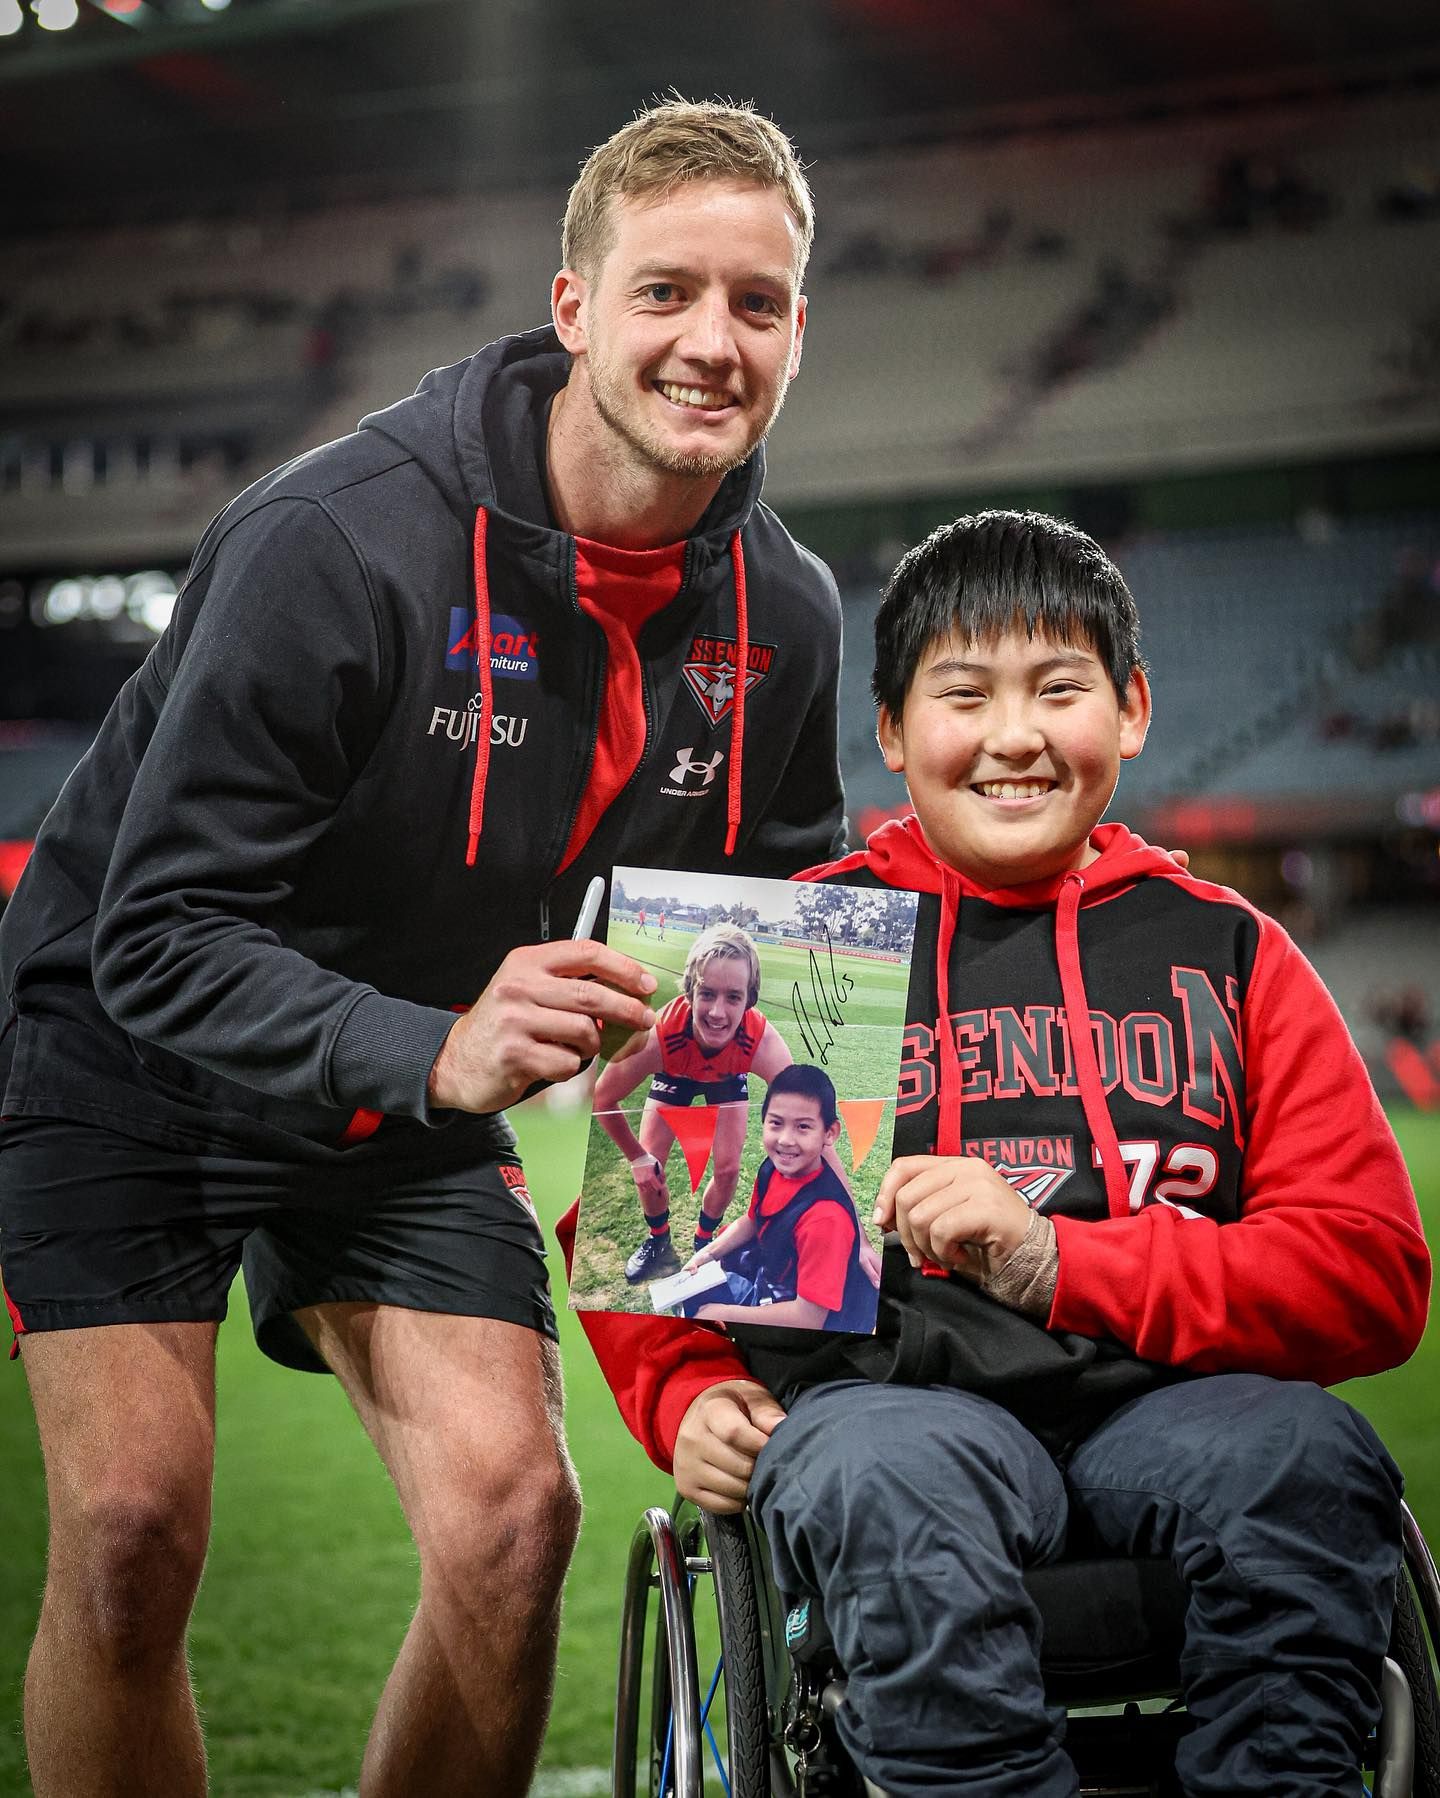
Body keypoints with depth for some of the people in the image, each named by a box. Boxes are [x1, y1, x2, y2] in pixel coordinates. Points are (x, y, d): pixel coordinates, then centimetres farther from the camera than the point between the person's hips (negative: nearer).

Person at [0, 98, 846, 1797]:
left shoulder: (781, 617, -8)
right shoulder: (339, 538, -26)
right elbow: (163, 933, -27)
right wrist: (436, 1056, -42)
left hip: (420, 1078, 4)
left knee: (510, 1511, -13)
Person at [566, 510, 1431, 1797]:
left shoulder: (1229, 953, 15)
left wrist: (1053, 1258, -10)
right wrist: (688, 1399, -2)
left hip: (1158, 1399, 1)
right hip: (886, 1388, -1)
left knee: (1309, 1455, -32)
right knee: (888, 1477, -36)